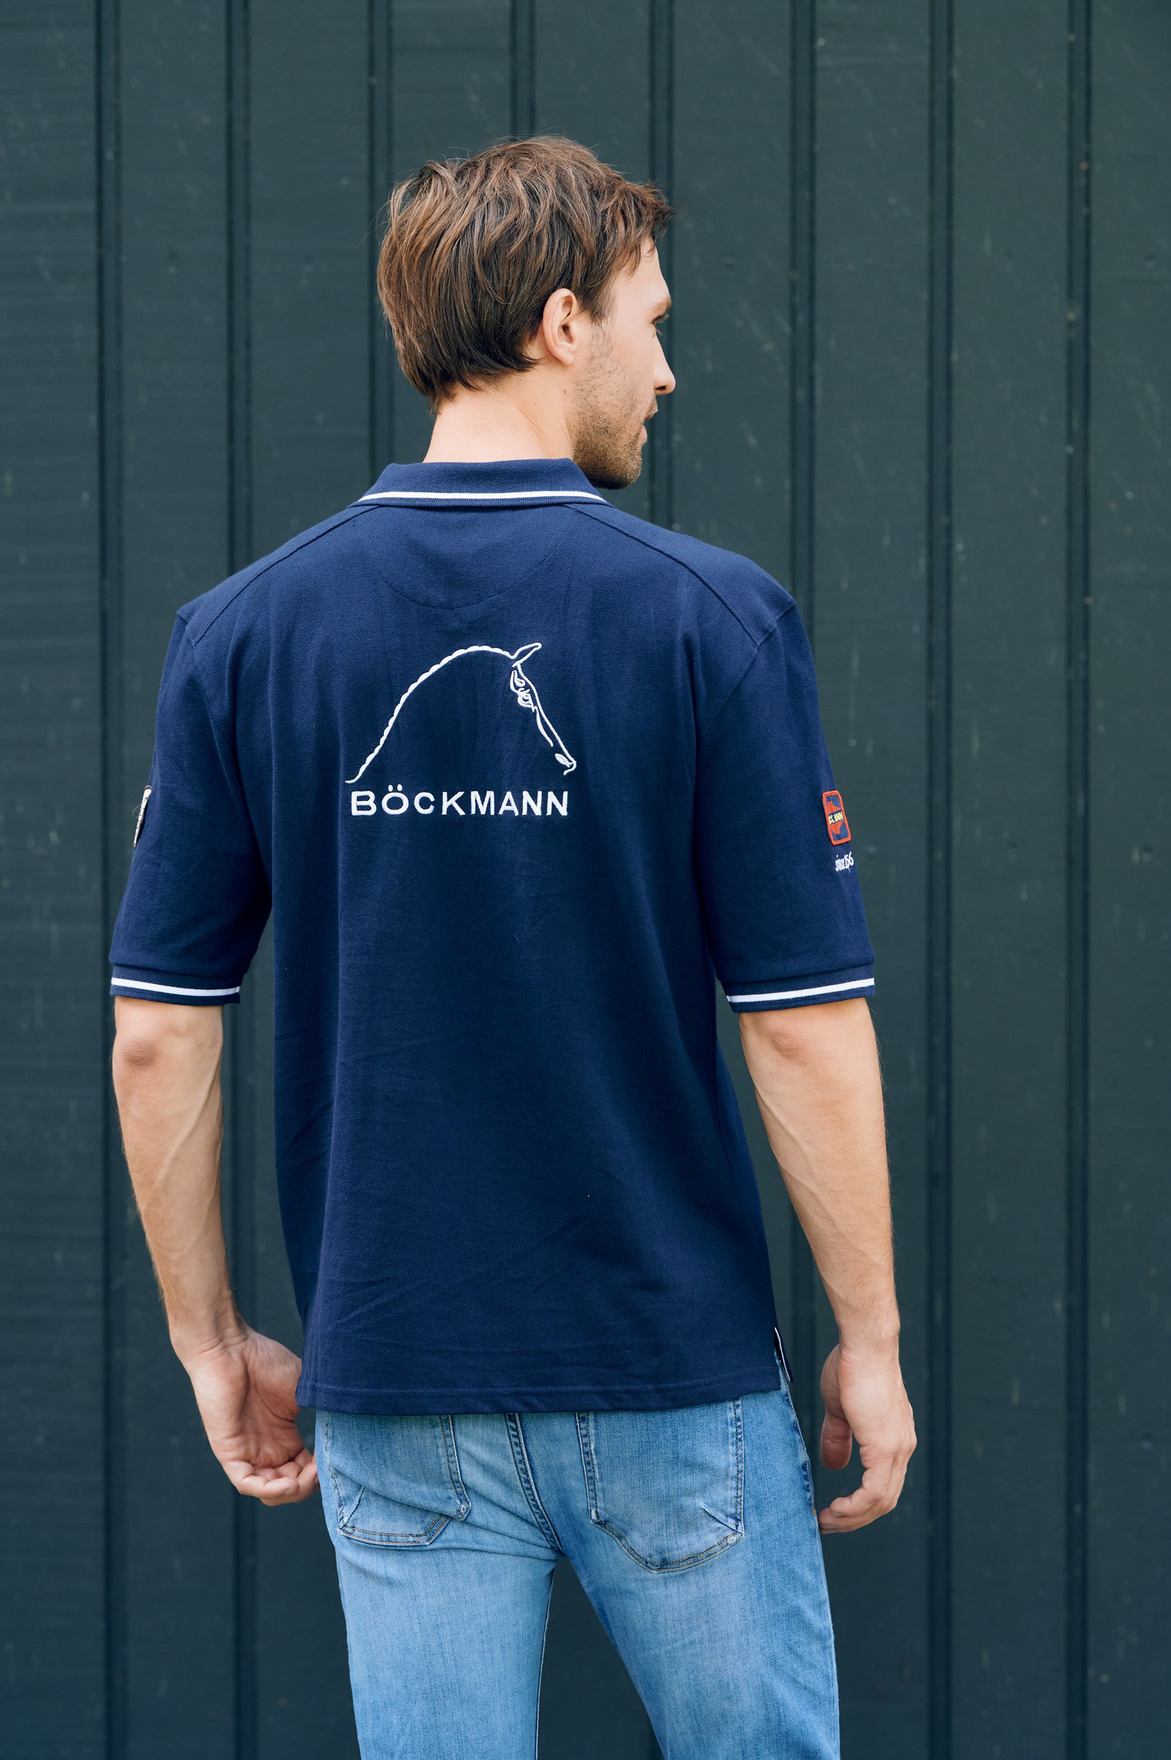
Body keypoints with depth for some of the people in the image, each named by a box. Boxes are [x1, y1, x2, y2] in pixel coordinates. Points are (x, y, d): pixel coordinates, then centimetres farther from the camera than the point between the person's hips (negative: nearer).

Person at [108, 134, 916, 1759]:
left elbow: (158, 1035, 0)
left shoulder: (244, 634, -1)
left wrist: (211, 1336, 11)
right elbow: (804, 1024, -10)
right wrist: (870, 1338, 0)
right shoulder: (711, 618, -10)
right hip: (675, 1375, -2)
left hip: (397, 1390, 3)